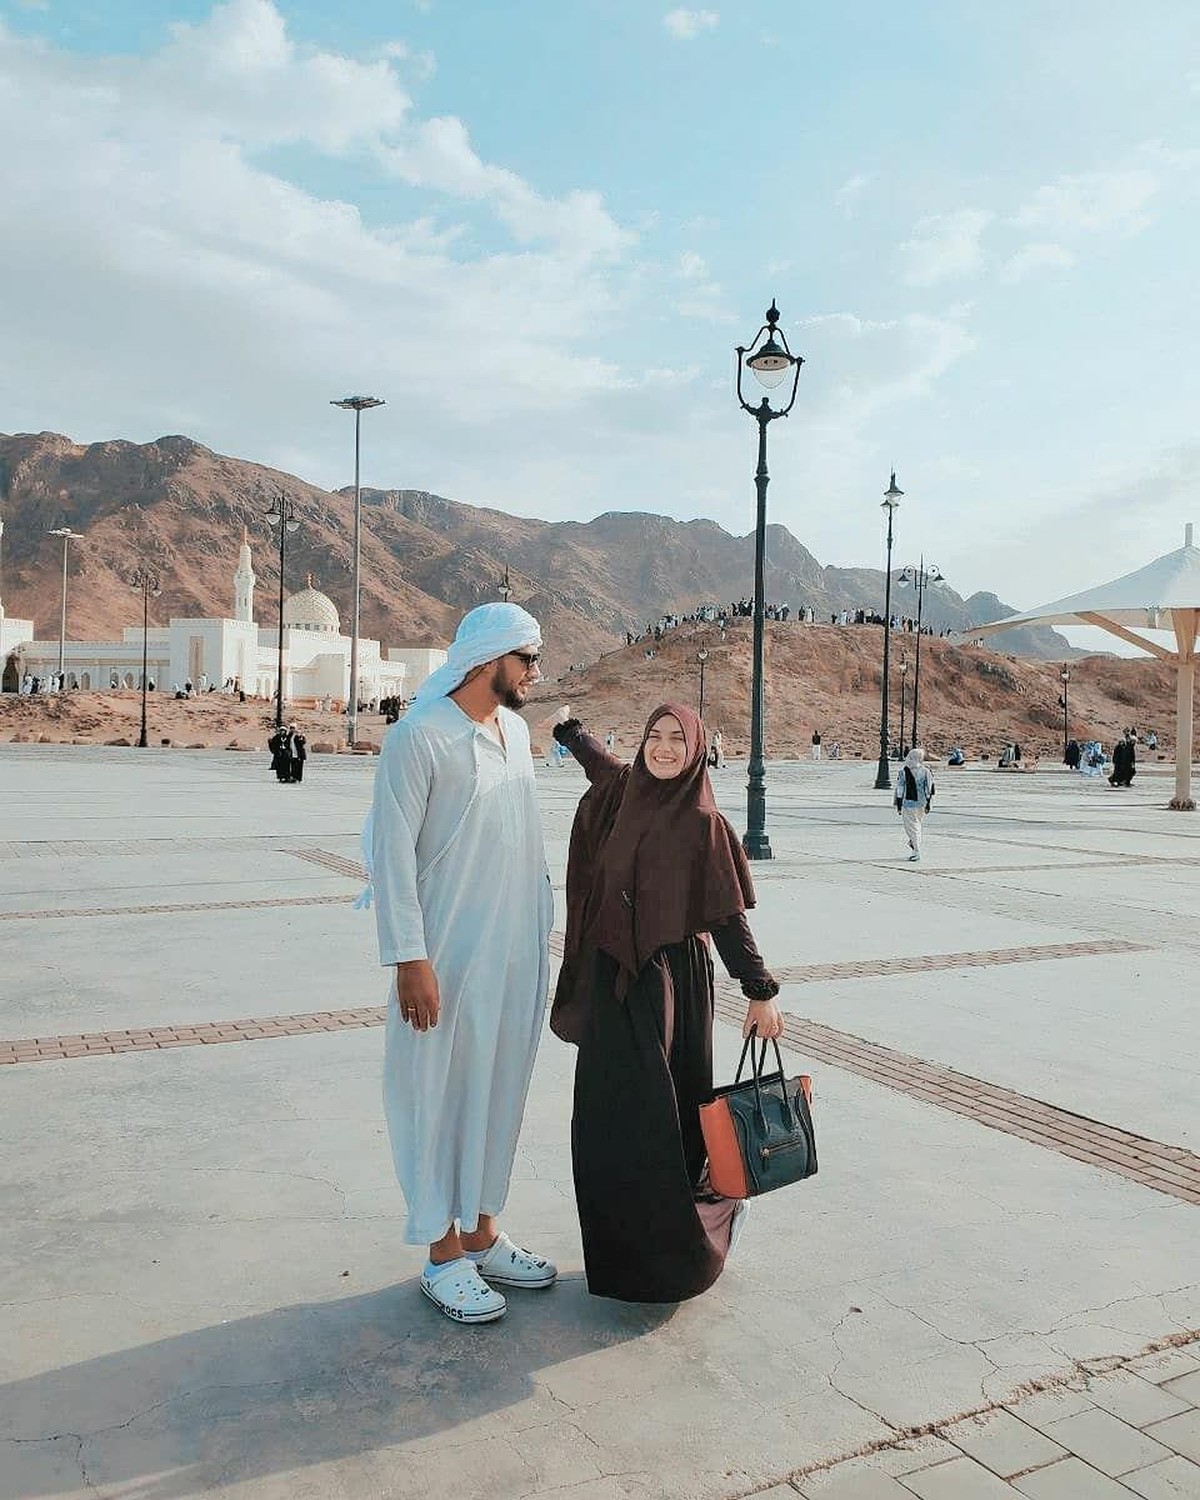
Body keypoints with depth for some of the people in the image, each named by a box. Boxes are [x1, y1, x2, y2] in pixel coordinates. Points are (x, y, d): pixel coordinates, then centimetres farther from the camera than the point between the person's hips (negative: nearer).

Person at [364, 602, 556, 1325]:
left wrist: (543, 928, 15)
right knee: (442, 1095, 5)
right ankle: (444, 1255, 20)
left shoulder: (516, 730, 9)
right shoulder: (420, 738, -13)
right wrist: (410, 959, -18)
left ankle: (482, 1233, 31)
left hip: (519, 954, 7)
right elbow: (393, 851, -15)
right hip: (450, 957, -7)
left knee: (499, 1090, 16)